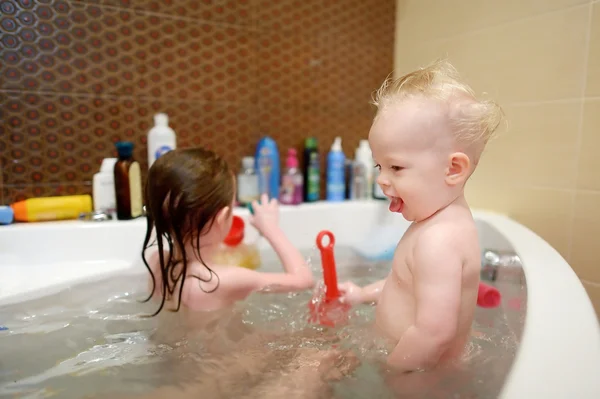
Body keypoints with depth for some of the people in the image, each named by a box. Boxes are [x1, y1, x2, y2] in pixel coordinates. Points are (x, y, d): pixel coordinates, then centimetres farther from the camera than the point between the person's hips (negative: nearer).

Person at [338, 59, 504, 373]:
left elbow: (434, 333, -32)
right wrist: (365, 294, 11)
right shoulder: (445, 220, 3)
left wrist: (387, 372, -19)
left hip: (419, 376, -9)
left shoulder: (439, 240, -30)